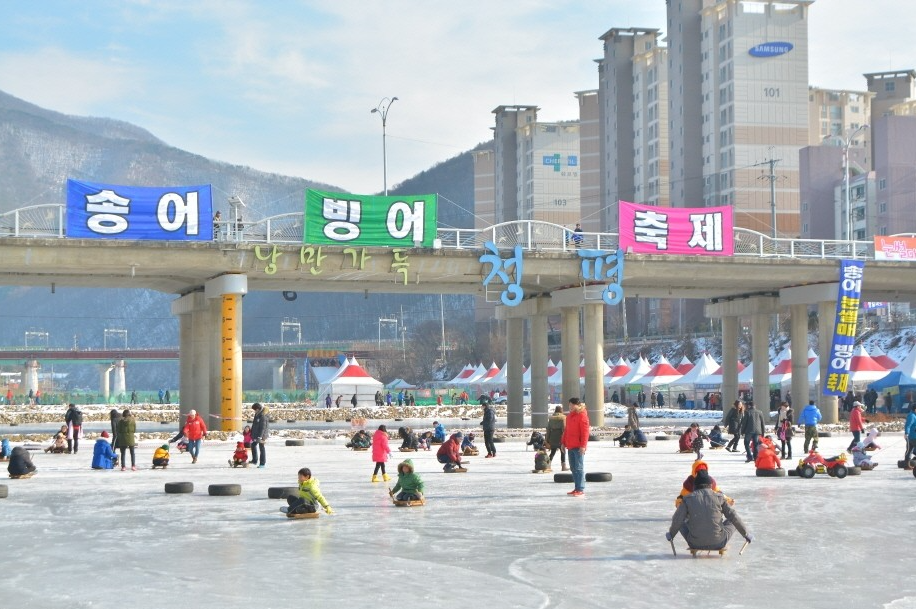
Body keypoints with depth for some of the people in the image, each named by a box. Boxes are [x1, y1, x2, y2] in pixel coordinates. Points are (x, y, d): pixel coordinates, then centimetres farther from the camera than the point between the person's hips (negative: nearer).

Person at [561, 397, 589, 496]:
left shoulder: (582, 415, -10)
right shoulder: (569, 416, 16)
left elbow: (585, 431, -16)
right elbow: (566, 430, 22)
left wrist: (583, 445, -20)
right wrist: (564, 442, 18)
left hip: (578, 447, -9)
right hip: (570, 446, 9)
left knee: (579, 468, -6)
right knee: (573, 468, 12)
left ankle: (581, 490, -4)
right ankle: (577, 488, 19)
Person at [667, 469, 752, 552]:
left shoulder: (688, 499, -1)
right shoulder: (719, 497, 0)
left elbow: (677, 520, -3)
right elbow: (733, 516, 4)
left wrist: (671, 534, 16)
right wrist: (746, 534, 15)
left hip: (696, 544, 0)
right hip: (718, 544, 0)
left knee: (682, 522, 24)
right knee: (732, 521, 23)